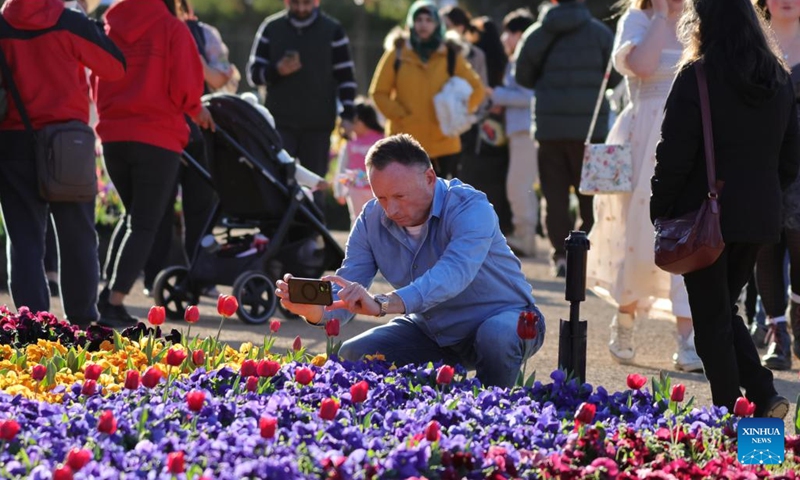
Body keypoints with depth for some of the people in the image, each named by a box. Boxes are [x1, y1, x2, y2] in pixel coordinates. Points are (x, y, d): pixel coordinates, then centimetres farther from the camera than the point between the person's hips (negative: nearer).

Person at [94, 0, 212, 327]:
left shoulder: (110, 27, 7)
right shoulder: (172, 29, -7)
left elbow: (97, 85, 10)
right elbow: (185, 87, -11)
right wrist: (195, 110, 9)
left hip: (113, 135, 5)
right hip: (157, 138, -5)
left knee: (133, 214, 22)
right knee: (144, 224, 1)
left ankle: (108, 293, 11)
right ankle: (114, 304, -10)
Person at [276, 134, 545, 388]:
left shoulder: (470, 209, -28)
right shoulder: (371, 220, -9)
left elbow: (454, 273, -46)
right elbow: (346, 297, -14)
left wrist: (382, 305, -61)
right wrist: (312, 309, -40)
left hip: (502, 316, -5)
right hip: (432, 329, 5)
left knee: (495, 336, -39)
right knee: (352, 356, -12)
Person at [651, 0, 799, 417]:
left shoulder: (696, 76, -12)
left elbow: (674, 153, -13)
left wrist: (660, 209, -3)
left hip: (707, 215, -6)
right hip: (761, 218, 6)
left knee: (712, 319, 4)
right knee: (726, 309, 19)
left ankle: (730, 411, 2)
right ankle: (764, 394, 4)